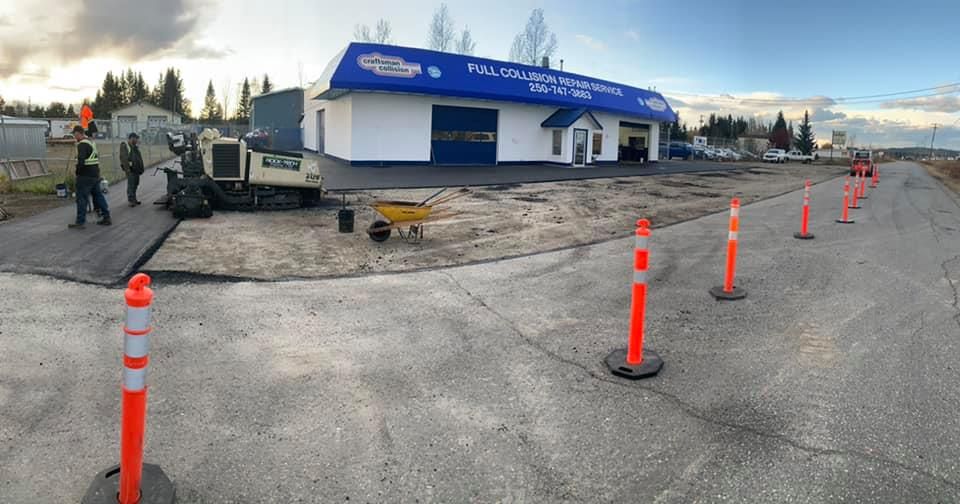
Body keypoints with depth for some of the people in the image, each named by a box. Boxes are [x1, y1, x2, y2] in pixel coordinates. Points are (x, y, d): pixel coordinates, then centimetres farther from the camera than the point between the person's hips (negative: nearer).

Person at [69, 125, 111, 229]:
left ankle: (80, 222, 0)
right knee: (98, 195, 15)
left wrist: (78, 171, -12)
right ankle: (106, 217, 16)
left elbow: (81, 160, -25)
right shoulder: (92, 142, 14)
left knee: (81, 198, -3)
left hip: (85, 176, -9)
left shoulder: (82, 144, -15)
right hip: (95, 175, 9)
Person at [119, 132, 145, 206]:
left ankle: (134, 199, 20)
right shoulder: (124, 146, -10)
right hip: (130, 169, -9)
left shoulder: (135, 146, 18)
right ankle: (131, 200, -5)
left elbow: (139, 158, 24)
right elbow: (123, 158, -18)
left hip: (136, 169, 9)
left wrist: (141, 168, 18)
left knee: (135, 184, 13)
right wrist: (127, 168, -23)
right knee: (131, 185, -8)